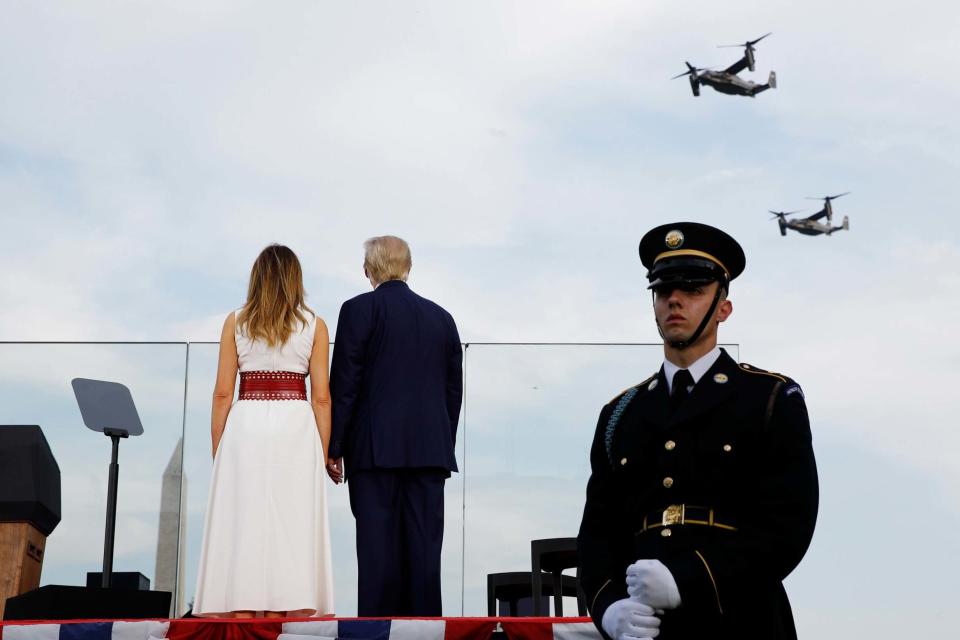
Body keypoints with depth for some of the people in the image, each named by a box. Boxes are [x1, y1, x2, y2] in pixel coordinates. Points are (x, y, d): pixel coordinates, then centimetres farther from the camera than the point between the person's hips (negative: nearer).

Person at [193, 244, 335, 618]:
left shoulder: (235, 322, 7)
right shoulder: (314, 325, 6)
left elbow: (223, 394, 3)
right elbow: (321, 397, 3)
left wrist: (218, 449, 9)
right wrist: (324, 453, 8)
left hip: (245, 426, 0)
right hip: (295, 427, 0)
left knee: (242, 525, 2)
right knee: (290, 526, 2)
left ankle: (241, 615, -2)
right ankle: (279, 611, -1)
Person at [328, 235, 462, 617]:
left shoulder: (359, 310, 0)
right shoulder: (441, 317, 13)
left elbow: (345, 384, -4)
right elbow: (453, 390, 14)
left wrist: (334, 448, -1)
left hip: (376, 448, -4)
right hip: (431, 448, 4)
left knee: (378, 547, -4)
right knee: (424, 548, 4)